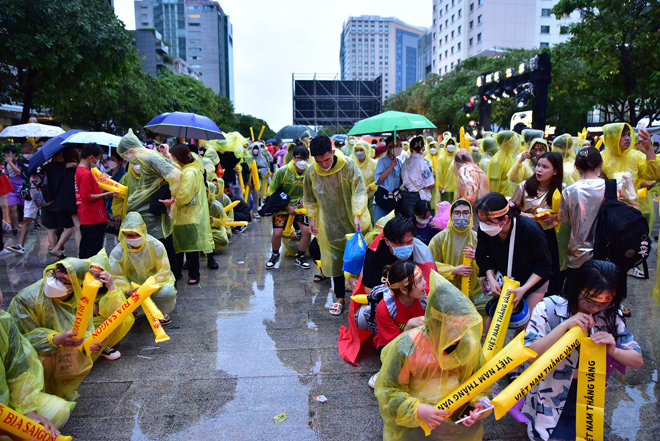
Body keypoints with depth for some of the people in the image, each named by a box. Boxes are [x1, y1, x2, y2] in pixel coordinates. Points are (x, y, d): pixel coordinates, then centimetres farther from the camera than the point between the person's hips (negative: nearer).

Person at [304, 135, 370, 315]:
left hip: (352, 222, -2)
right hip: (329, 225, 2)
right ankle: (340, 297, 21)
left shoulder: (349, 166, -16)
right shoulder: (311, 173, -5)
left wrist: (357, 215, -31)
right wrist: (312, 217, 6)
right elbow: (309, 198, 11)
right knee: (334, 260, 7)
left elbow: (359, 191, -20)